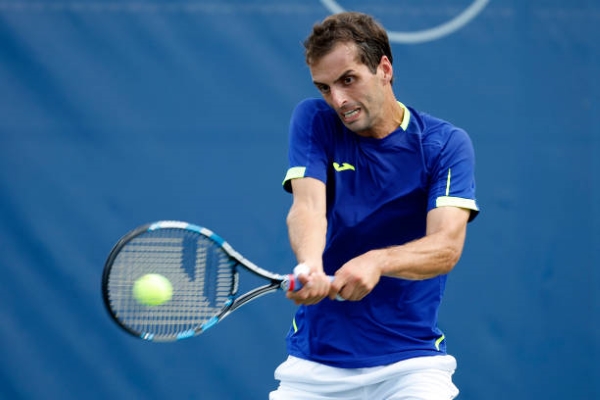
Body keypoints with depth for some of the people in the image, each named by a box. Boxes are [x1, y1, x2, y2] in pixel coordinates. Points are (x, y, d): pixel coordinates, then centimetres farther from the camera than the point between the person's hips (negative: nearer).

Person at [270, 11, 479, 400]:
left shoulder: (446, 143, -4)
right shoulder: (313, 121, 1)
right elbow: (307, 205, -15)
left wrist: (376, 262, -36)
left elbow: (447, 245, -16)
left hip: (411, 359, -2)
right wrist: (310, 265, -37)